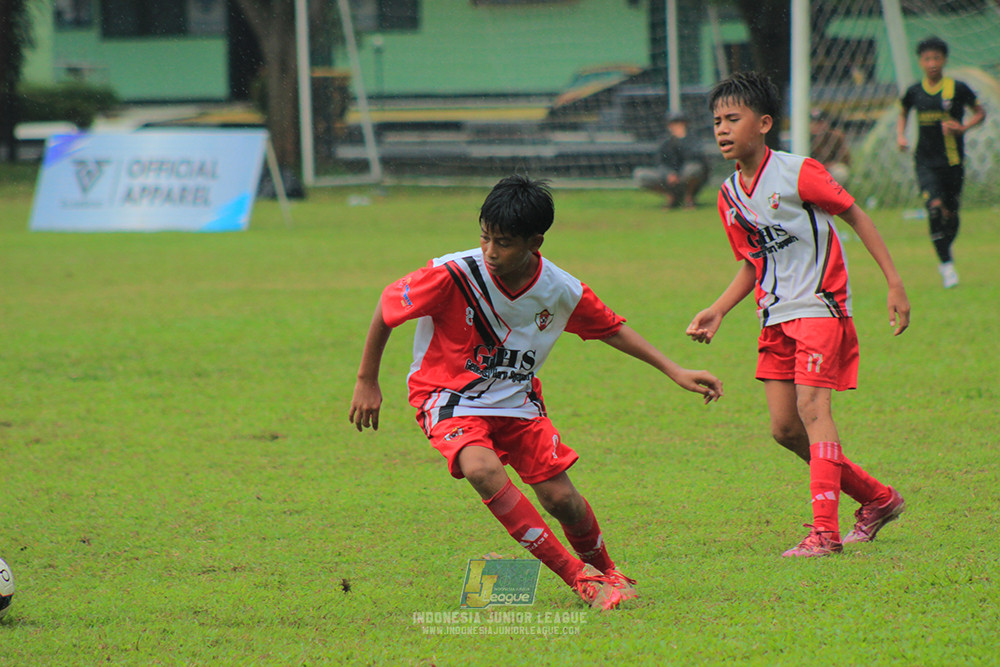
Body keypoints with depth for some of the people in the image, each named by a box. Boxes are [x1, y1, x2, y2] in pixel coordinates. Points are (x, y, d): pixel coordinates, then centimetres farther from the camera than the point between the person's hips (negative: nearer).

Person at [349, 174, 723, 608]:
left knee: (562, 499, -6)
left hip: (517, 401, 3)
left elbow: (611, 329, 5)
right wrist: (367, 381, -3)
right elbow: (388, 304, -10)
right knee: (484, 470, -31)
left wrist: (674, 372, 2)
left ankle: (605, 572, 28)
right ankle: (577, 576, -23)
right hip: (449, 396, -3)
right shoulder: (454, 275, -25)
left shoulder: (562, 291, -13)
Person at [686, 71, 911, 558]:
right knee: (784, 428, 3)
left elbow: (855, 216, -5)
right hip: (775, 317, 7)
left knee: (812, 406, -19)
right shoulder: (729, 196, 7)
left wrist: (894, 282, -7)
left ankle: (824, 530, -21)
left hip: (820, 304, -7)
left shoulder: (797, 174, -12)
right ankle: (877, 499, 20)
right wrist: (716, 312, 7)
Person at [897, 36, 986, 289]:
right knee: (935, 207, -18)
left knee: (951, 212, 7)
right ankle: (946, 264, -10)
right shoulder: (914, 92, 2)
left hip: (953, 160, 0)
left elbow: (980, 113, 5)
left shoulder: (957, 88, -5)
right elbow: (903, 114, 21)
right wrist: (900, 135, 3)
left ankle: (945, 253, 34)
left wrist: (963, 127, -13)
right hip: (926, 161, 0)